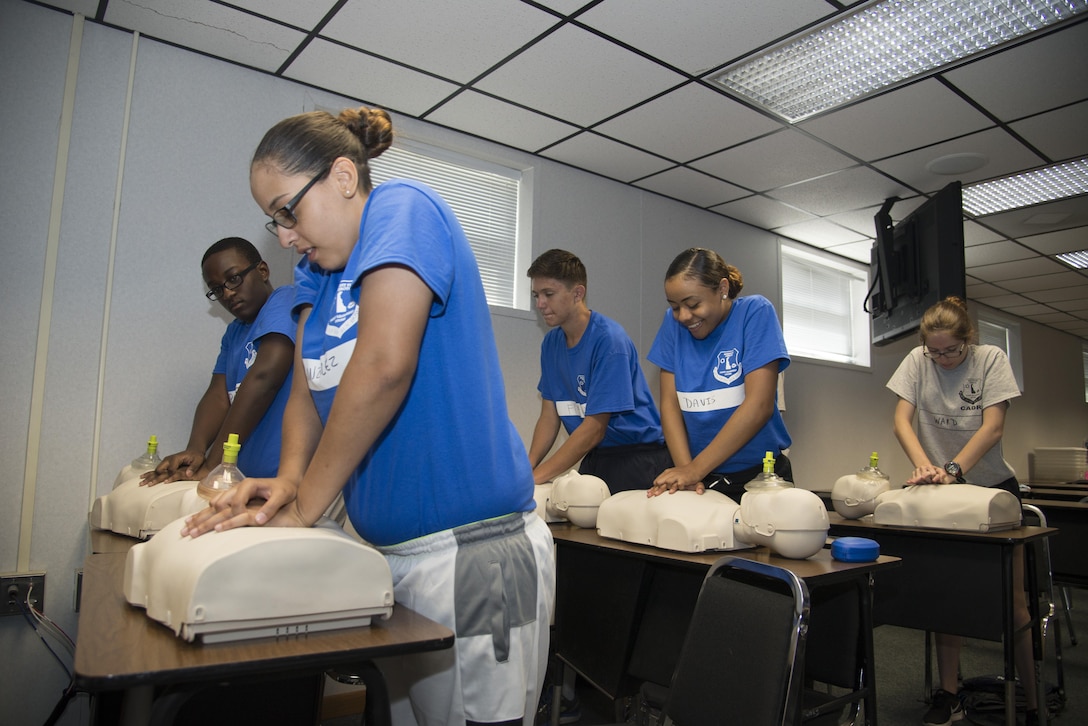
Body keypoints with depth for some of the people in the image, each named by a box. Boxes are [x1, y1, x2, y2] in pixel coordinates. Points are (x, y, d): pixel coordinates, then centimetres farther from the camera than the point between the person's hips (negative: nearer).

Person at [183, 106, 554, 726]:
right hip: (391, 549, 9)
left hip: (472, 550, -8)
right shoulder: (319, 268, 14)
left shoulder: (405, 208, -11)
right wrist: (288, 478, -9)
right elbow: (307, 390, 10)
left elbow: (383, 369, -23)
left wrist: (306, 506, -15)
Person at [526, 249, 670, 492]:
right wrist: (526, 468, -11)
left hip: (637, 454, -6)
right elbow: (549, 417, 4)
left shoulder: (609, 339, -19)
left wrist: (536, 477, -22)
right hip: (596, 455, 6)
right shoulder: (551, 342, 3)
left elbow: (594, 429, -22)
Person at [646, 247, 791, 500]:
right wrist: (685, 469, -18)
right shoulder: (673, 322, -1)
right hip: (701, 479, 3)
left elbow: (759, 405, -19)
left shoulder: (755, 312, -11)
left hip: (758, 476, -2)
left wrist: (695, 469, -20)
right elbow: (670, 403, -3)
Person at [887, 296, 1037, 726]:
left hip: (993, 486, -1)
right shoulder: (918, 361, -3)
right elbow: (902, 420, -10)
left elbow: (992, 427, -16)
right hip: (945, 491, 2)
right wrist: (924, 465, -28)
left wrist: (953, 469, -28)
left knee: (1012, 601, 1)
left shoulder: (991, 359, -7)